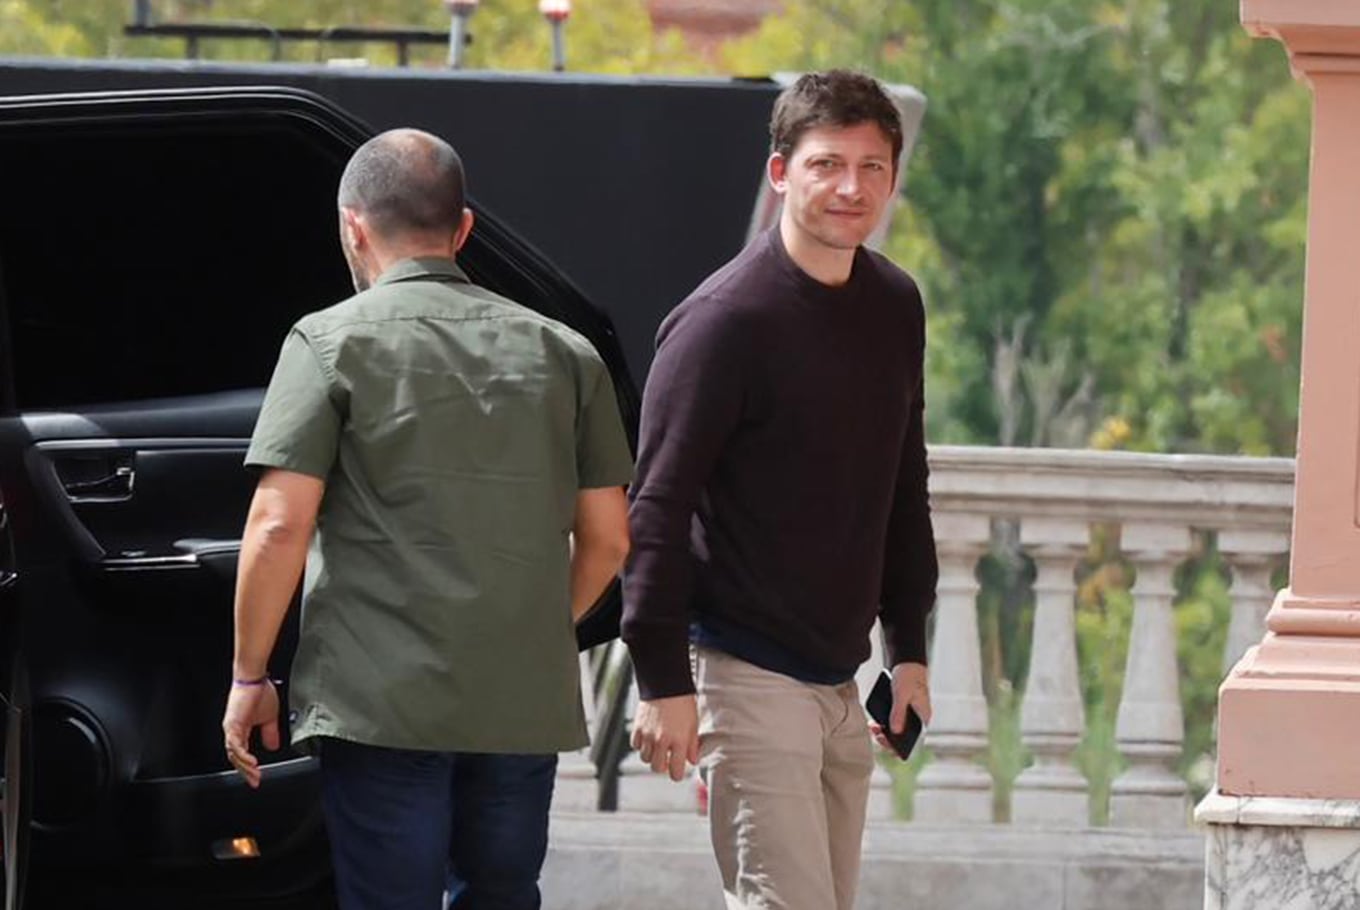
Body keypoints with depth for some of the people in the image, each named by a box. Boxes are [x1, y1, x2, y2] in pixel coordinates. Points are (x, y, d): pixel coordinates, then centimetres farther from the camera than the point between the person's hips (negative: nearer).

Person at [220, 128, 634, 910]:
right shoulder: (561, 353, 9)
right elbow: (608, 538, 11)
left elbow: (279, 528, -10)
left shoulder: (333, 342, -4)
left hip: (383, 702, -4)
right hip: (526, 707, 4)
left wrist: (250, 677, 0)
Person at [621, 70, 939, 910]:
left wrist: (909, 646, 19)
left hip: (839, 678, 7)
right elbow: (659, 507, -13)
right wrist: (664, 680, -17)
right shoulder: (726, 320, -12)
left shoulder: (895, 308, 10)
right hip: (748, 675, -7)